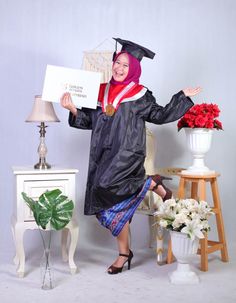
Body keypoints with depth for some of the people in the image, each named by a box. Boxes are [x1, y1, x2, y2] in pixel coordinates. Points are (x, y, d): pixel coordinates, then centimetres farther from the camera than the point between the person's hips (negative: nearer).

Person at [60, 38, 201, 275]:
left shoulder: (140, 95, 0)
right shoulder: (101, 91, 12)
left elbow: (160, 115, 6)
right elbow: (89, 121, 13)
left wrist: (183, 96, 2)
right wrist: (73, 109, -3)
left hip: (128, 153, -5)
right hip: (103, 156, 5)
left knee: (106, 187, -29)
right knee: (113, 205, 5)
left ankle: (152, 183, -2)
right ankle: (124, 253, 21)